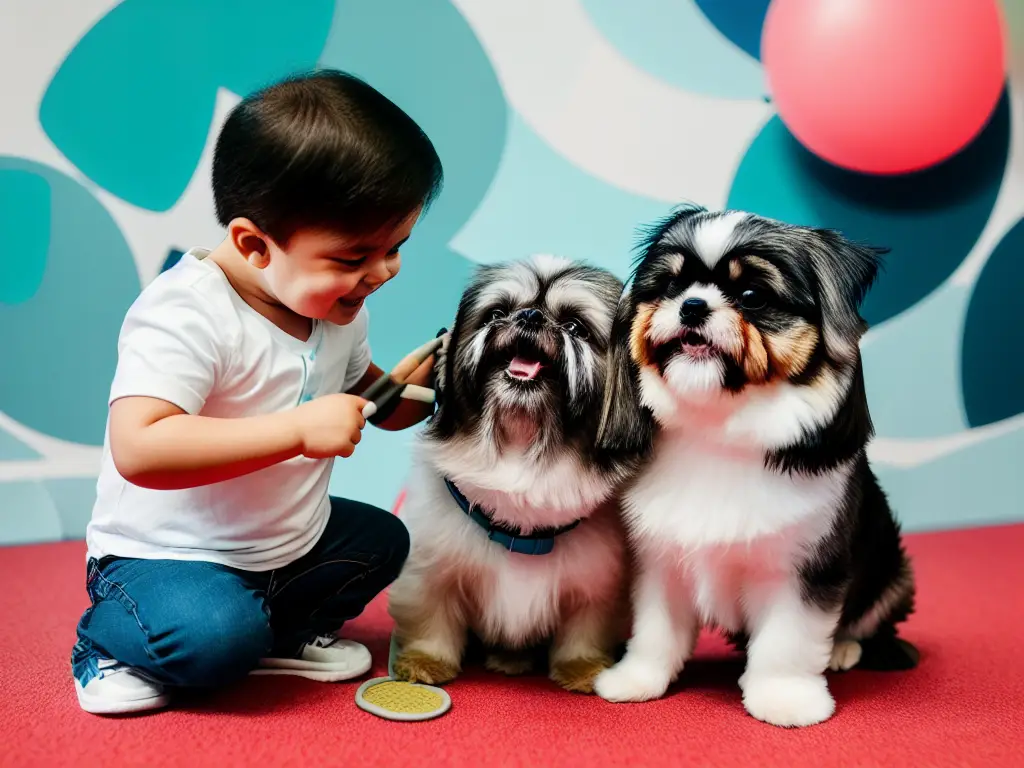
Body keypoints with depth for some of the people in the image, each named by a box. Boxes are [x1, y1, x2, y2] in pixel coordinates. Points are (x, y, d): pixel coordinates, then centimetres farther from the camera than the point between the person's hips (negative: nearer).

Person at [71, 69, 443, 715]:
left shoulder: (338, 307, -2)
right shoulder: (186, 314, -29)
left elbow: (369, 402, 14)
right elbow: (138, 449, -42)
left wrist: (417, 379, -9)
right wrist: (300, 428, -42)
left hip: (288, 542, 8)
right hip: (164, 555, -8)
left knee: (383, 538, 10)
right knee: (216, 636, -31)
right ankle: (108, 637, 1)